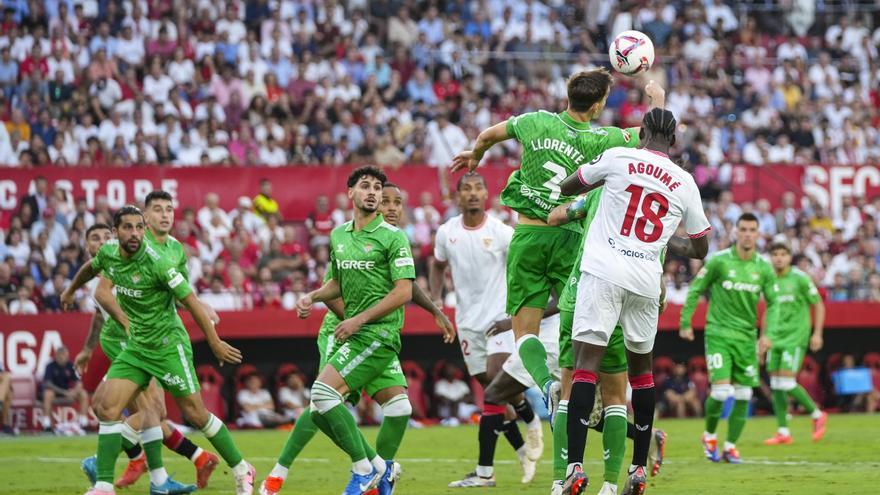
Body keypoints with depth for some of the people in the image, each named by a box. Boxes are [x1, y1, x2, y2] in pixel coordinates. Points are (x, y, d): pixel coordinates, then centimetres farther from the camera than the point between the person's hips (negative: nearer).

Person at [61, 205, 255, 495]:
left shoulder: (156, 263, -22)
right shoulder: (108, 253, -3)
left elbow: (191, 302, -18)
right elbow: (91, 268, 23)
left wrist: (215, 344, -17)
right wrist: (70, 290, 40)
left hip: (168, 345, -6)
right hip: (135, 347, 6)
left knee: (195, 414, -2)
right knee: (107, 408, -8)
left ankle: (242, 471, 15)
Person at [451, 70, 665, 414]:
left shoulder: (536, 122, 0)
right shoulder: (601, 140, -5)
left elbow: (489, 135, 18)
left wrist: (475, 155, 41)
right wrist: (658, 100, 30)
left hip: (528, 236, 1)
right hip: (569, 238, -1)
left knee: (525, 329, 1)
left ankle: (547, 383, -23)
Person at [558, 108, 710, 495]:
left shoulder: (617, 158, 2)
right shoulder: (685, 184, 10)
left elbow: (566, 188, 16)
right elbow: (699, 249, 20)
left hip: (604, 271, -3)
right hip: (647, 279, 3)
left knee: (586, 361, -8)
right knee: (641, 367, 19)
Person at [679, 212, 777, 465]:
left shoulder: (763, 267, 3)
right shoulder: (718, 261, -6)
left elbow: (773, 302, 8)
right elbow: (695, 290, 1)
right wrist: (685, 322, 0)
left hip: (746, 337, 4)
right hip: (718, 333, -4)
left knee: (743, 396, 2)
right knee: (721, 391, -15)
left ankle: (730, 446, 14)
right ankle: (709, 435, 11)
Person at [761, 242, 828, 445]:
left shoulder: (799, 279, -6)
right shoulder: (769, 281, 10)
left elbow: (818, 306, -1)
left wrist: (817, 333, -7)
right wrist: (763, 338, 21)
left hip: (795, 337, -6)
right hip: (775, 338, 6)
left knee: (786, 381, -14)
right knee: (775, 385, 1)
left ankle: (817, 415, 5)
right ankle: (783, 432, 6)